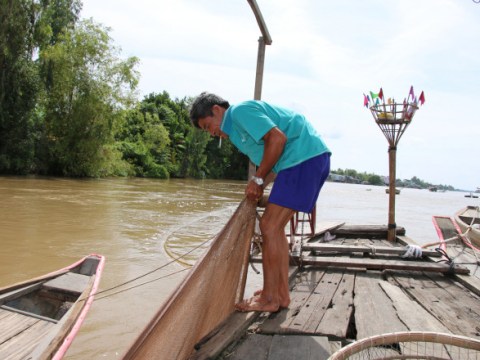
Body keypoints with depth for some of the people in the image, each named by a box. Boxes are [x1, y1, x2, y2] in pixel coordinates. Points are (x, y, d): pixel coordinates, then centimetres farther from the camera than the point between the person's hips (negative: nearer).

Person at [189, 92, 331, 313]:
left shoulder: (240, 111, -6)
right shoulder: (238, 129, 24)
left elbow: (277, 138, -18)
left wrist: (258, 179, -12)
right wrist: (259, 185, 8)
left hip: (304, 157, -10)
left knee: (269, 226, -9)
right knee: (275, 227, 11)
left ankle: (269, 298, -1)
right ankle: (281, 294, 16)